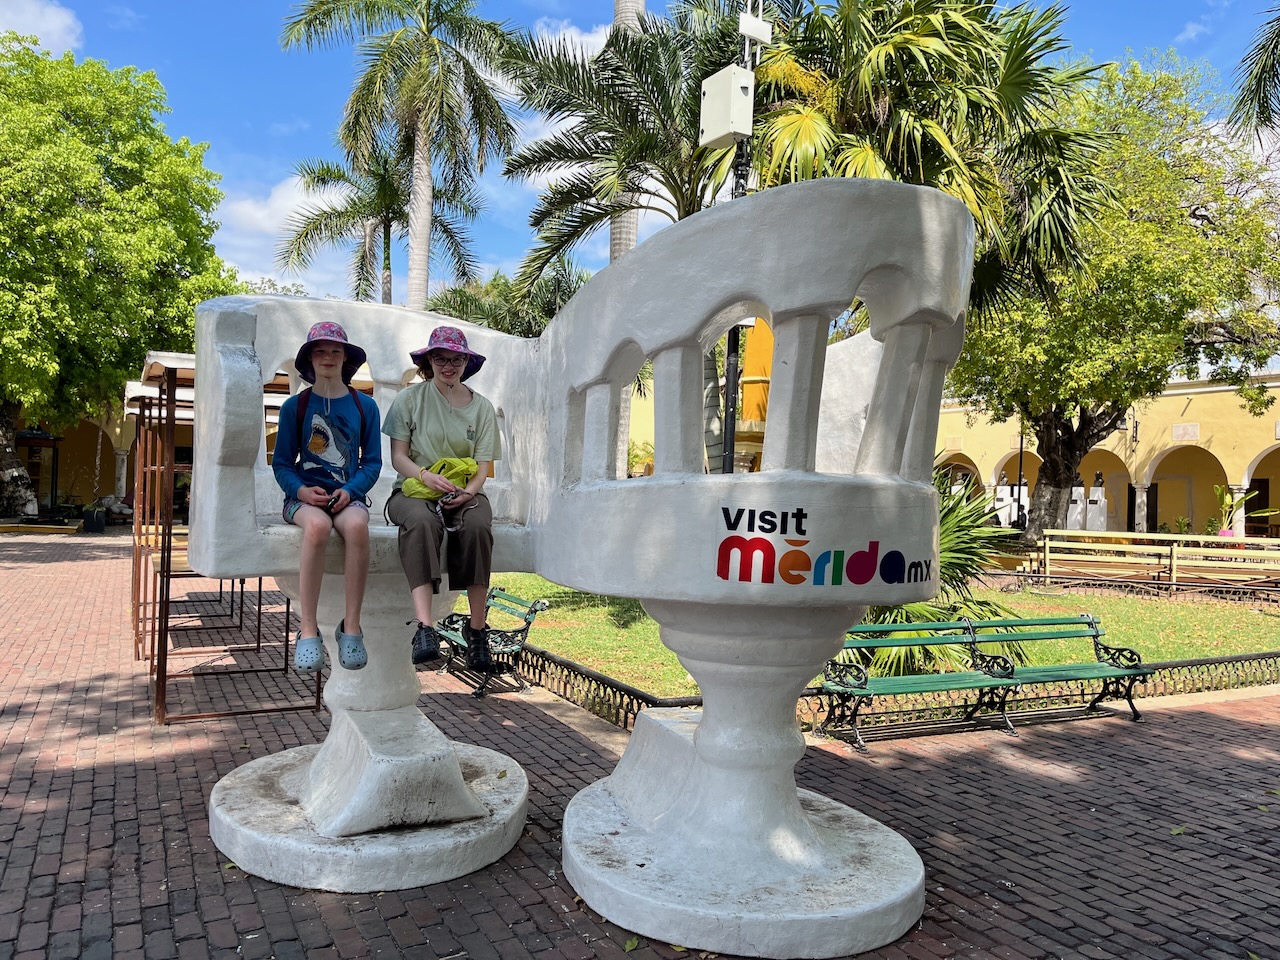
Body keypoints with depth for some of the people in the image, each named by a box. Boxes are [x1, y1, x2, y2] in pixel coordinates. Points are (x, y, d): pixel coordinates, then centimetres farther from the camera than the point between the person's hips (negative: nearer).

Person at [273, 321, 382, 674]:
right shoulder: (294, 406, 10)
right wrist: (301, 490, -13)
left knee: (357, 525, -36)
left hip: (348, 495, 1)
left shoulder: (365, 406, 10)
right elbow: (281, 463, 8)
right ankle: (308, 631, -31)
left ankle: (351, 627, -27)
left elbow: (372, 462, 8)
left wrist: (350, 490, -11)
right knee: (317, 525, -37)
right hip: (304, 495, 0)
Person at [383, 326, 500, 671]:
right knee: (422, 521, -38)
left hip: (464, 492, 1)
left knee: (477, 525, -34)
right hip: (414, 490, -1)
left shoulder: (482, 407, 12)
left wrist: (467, 492, -16)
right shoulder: (409, 399, 8)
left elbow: (483, 465, 5)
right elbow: (398, 456, 2)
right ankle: (424, 627, -46)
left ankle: (477, 629, -29)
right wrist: (426, 475, -19)